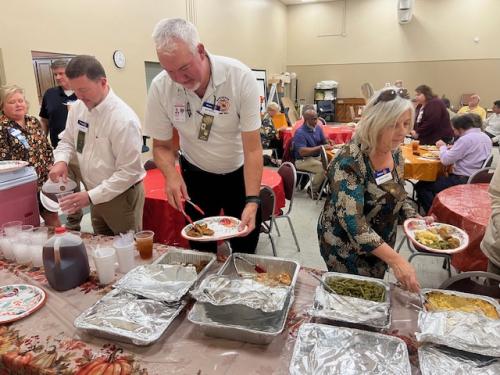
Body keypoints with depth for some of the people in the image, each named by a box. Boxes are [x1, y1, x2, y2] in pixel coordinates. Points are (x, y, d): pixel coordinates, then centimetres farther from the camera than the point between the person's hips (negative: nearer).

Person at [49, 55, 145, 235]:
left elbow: (129, 172, -24)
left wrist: (91, 196, -24)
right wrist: (61, 161, -9)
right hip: (96, 195, 7)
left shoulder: (124, 119, -25)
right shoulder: (77, 107, -2)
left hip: (122, 196, -7)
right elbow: (68, 140, 13)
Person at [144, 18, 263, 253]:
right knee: (201, 251, 15)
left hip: (240, 173, -1)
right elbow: (161, 146, -7)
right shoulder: (160, 88, -19)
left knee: (245, 250, 12)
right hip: (196, 175, 2)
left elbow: (252, 148, -24)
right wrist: (171, 174, -28)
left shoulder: (240, 77, -25)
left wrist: (252, 202, -34)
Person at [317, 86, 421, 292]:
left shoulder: (395, 153, -4)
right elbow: (352, 221, -33)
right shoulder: (350, 160, -27)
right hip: (346, 247, -7)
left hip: (381, 245, 7)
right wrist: (395, 259, -37)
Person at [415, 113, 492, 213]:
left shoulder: (466, 139, -18)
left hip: (463, 182, -10)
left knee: (421, 186, -4)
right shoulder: (486, 137, 10)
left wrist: (442, 146, 2)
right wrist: (453, 149, 13)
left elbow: (445, 160, -17)